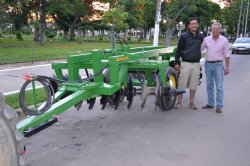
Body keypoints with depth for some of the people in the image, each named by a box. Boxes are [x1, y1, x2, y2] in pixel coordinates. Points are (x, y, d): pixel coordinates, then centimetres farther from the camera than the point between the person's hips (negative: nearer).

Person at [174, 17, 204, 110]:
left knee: (194, 84, 7)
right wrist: (176, 63, -4)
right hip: (185, 63, -3)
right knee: (182, 84, -2)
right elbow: (179, 50, 1)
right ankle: (179, 103, 7)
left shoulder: (200, 36, 9)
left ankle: (191, 103, 17)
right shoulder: (184, 36, 0)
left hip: (196, 64, 3)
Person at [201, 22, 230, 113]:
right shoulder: (207, 39, 5)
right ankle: (210, 103, 20)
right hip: (208, 64, 3)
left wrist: (227, 67, -3)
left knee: (219, 86, -3)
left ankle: (219, 106, 1)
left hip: (218, 65, -3)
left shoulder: (224, 40, 0)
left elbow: (226, 54, 1)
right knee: (209, 85, 10)